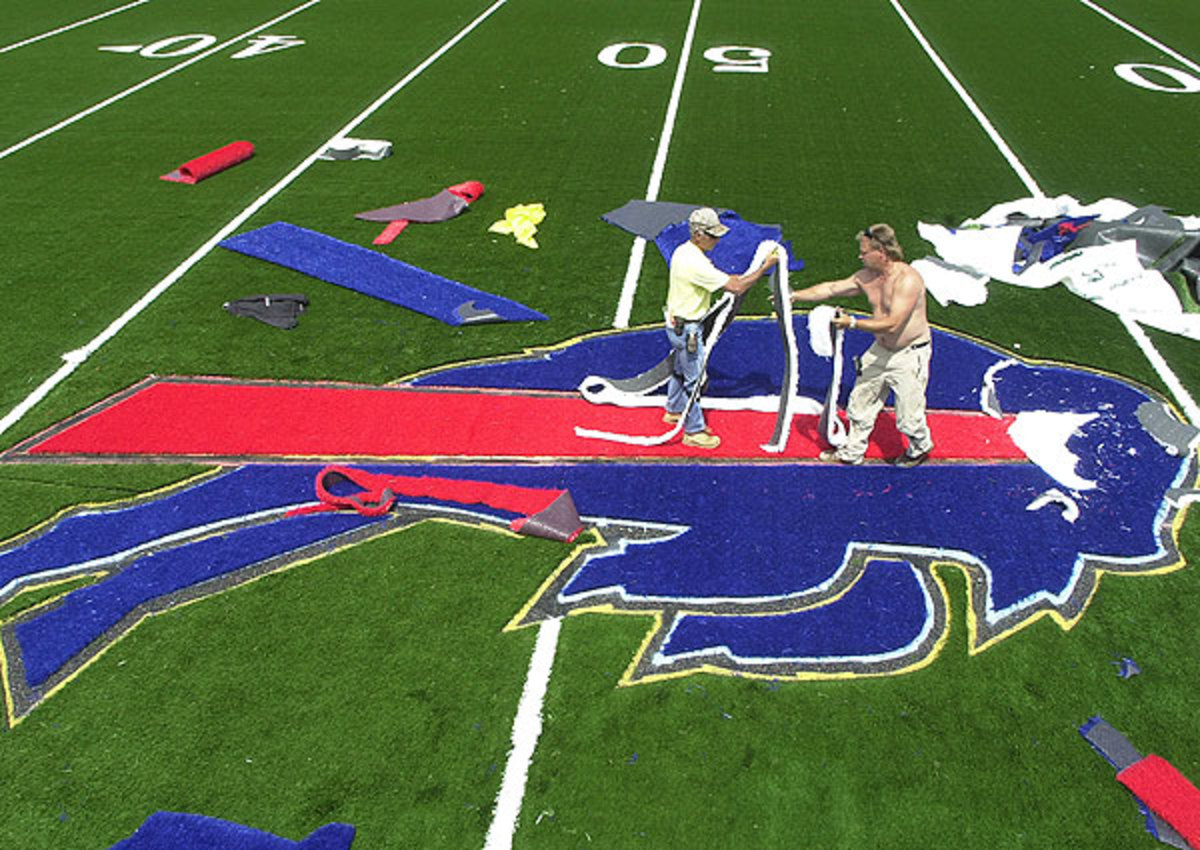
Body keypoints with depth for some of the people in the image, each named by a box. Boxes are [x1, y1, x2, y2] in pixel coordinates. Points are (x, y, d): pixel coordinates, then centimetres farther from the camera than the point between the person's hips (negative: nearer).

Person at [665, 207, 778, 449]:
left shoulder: (683, 251, 2)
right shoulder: (696, 263, -30)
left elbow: (712, 277, 16)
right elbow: (736, 288, -28)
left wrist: (738, 277, 6)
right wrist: (765, 267, -19)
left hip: (676, 322, 10)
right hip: (687, 328, -10)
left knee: (681, 369, 27)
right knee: (694, 378, 2)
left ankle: (674, 411, 46)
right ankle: (694, 431, 14)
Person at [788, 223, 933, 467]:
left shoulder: (908, 279, -25)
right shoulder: (866, 276, -1)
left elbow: (891, 324, -30)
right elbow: (831, 288, 9)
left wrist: (852, 322, -28)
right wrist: (794, 295, 7)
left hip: (910, 355, -8)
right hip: (881, 350, 8)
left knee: (908, 416, 3)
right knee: (860, 402, 13)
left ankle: (921, 448, 34)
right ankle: (852, 452, 30)